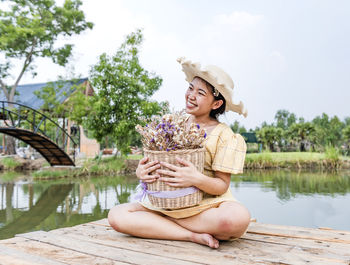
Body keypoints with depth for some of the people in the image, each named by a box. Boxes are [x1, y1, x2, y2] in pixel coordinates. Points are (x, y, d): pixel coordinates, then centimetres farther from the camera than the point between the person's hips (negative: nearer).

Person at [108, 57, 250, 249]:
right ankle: (193, 236, -18)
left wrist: (196, 179, -28)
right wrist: (142, 172, -14)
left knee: (237, 218, -37)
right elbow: (154, 163, 10)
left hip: (208, 205, -3)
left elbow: (222, 185, -7)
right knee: (116, 215, -19)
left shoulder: (224, 135, -3)